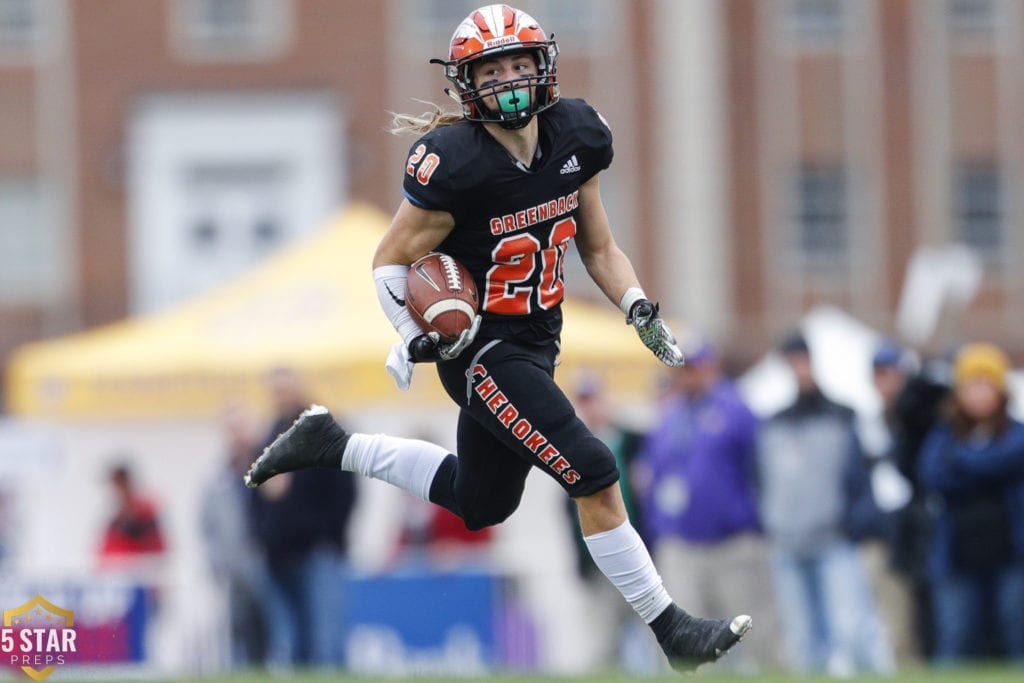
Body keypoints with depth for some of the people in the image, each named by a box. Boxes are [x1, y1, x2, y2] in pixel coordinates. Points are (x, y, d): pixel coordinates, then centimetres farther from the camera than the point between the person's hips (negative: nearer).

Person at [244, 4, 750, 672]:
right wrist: (414, 340, -25)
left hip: (537, 347, 8)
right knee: (595, 475, -17)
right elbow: (391, 260, -12)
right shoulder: (456, 163, -23)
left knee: (480, 505, 23)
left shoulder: (574, 137, -4)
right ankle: (670, 629, -7)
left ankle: (329, 444, 36)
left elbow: (599, 248, 9)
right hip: (481, 350, -8)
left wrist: (640, 310, -5)